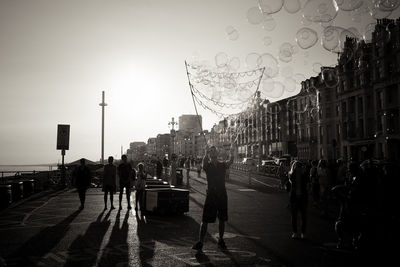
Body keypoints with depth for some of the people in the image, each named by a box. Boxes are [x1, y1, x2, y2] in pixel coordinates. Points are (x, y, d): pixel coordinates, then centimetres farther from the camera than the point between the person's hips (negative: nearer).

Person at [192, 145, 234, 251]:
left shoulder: (223, 165, 7)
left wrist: (231, 155, -35)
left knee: (222, 219, 9)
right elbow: (204, 162, -20)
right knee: (205, 220, -3)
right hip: (210, 194, -2)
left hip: (222, 195, 2)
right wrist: (206, 155, -42)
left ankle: (221, 240, 24)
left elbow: (230, 162, -14)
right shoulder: (207, 165, 3)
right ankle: (200, 242, 2)